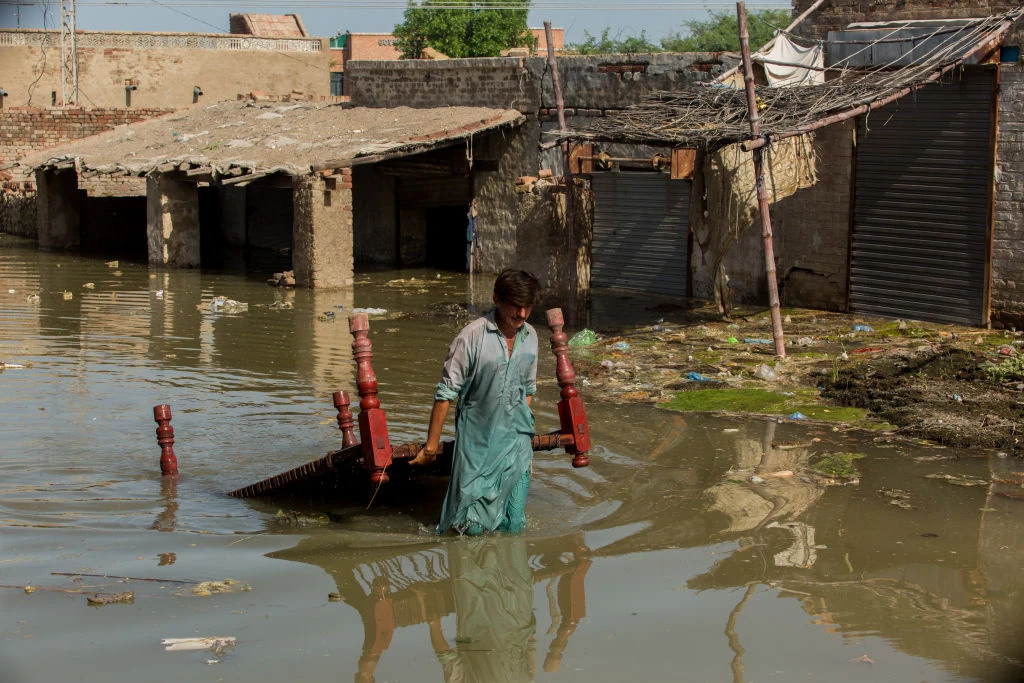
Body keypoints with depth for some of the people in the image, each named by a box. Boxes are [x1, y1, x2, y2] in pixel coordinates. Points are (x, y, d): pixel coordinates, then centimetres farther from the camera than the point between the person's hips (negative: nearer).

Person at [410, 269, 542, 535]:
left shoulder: (530, 336, 3)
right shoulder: (473, 335, -15)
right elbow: (446, 392, -10)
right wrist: (432, 442, -7)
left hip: (516, 443, 5)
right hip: (477, 442, -4)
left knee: (514, 525, 4)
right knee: (471, 527, 0)